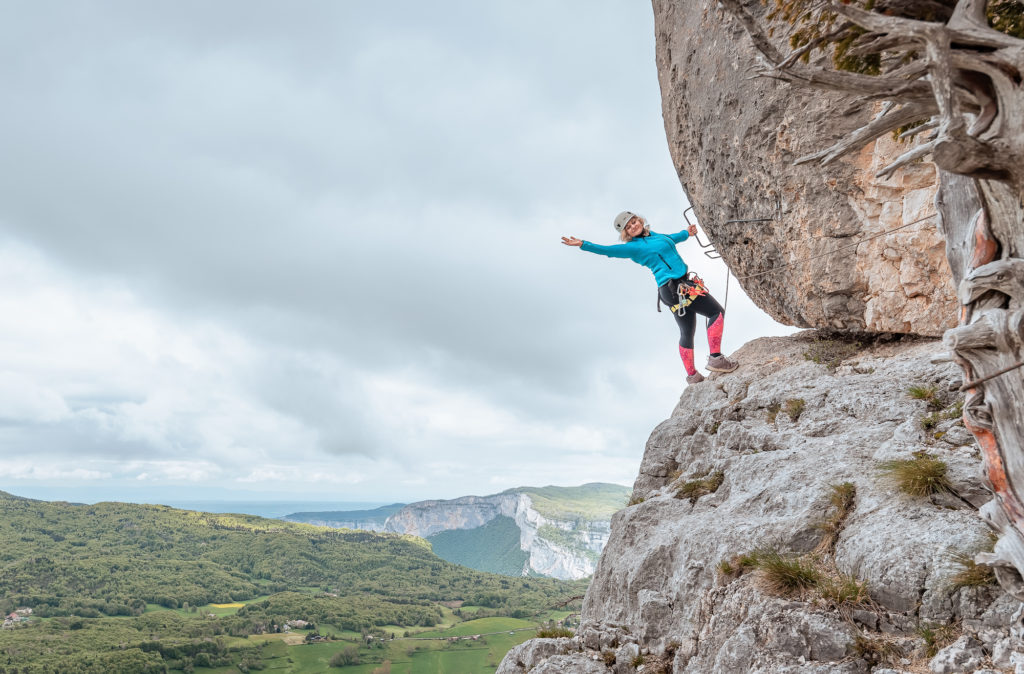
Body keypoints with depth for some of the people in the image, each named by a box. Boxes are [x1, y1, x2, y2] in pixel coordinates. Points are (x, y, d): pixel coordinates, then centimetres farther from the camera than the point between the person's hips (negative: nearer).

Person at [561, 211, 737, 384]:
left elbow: (671, 238, 37)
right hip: (676, 286, -9)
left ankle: (692, 375, 25)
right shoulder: (633, 247, -9)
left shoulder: (652, 235, 16)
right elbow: (609, 250, -18)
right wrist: (583, 245, -28)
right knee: (717, 312, -6)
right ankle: (716, 358, -11)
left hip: (677, 290, 9)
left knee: (687, 333, 16)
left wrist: (686, 233, 53)